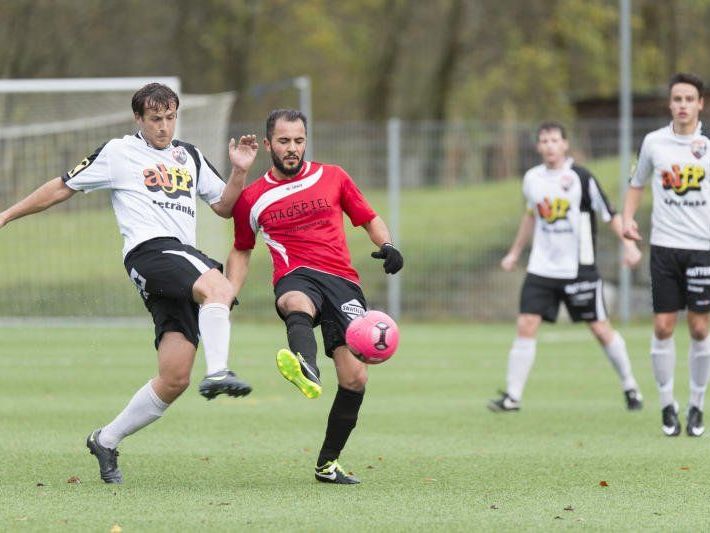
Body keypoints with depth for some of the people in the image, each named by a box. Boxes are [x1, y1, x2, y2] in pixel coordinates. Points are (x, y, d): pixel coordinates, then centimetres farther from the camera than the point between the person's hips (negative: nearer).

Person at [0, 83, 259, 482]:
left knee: (174, 379, -4)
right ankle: (218, 373, -50)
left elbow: (225, 206, 27)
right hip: (149, 251, -6)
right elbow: (62, 188, 15)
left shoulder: (189, 156, 25)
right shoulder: (117, 153, 9)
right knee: (218, 288, -37)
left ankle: (107, 440, 11)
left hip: (184, 256, 6)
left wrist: (240, 171, 9)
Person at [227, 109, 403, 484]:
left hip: (342, 281, 2)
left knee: (355, 378, -11)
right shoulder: (252, 198, 15)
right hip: (296, 279, -2)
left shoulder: (332, 178, 14)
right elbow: (241, 251, 27)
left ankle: (328, 463, 6)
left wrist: (386, 246, 0)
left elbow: (369, 220, 21)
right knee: (298, 303, -42)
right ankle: (306, 370, -77)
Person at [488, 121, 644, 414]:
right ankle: (512, 395, -4)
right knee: (526, 326, -7)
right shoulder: (532, 179, 5)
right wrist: (514, 253, 29)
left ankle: (630, 387, 20)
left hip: (579, 269, -4)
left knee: (600, 329, 2)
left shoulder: (581, 178, -9)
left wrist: (629, 245, -16)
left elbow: (609, 214, -5)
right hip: (541, 268, 4)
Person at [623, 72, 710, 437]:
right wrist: (628, 219, 3)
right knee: (663, 327, -3)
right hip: (664, 246, 1)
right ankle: (667, 406, 8)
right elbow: (637, 184, 18)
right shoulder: (654, 143, 4)